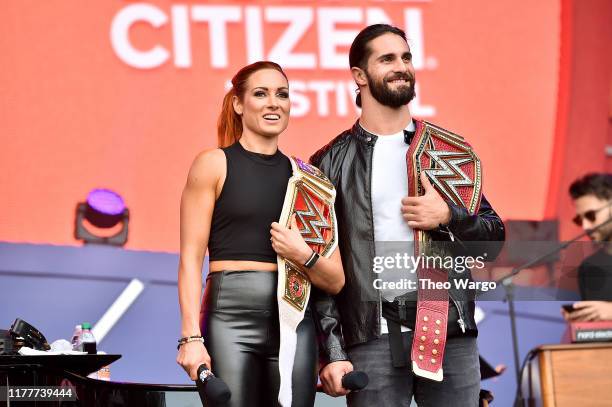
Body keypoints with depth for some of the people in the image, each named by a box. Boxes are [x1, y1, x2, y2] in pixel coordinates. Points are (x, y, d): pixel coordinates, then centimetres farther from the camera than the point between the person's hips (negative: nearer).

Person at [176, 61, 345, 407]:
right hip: (231, 317, -4)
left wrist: (303, 256, -7)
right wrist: (191, 337, -11)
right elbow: (191, 259, -1)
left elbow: (335, 282, 14)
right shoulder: (214, 164, 5)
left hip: (295, 323, 4)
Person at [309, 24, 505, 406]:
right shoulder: (332, 163, 7)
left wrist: (448, 217, -6)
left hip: (449, 331, 2)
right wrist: (332, 353, -4)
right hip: (372, 336, -2)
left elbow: (495, 236, 15)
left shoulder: (452, 152, 13)